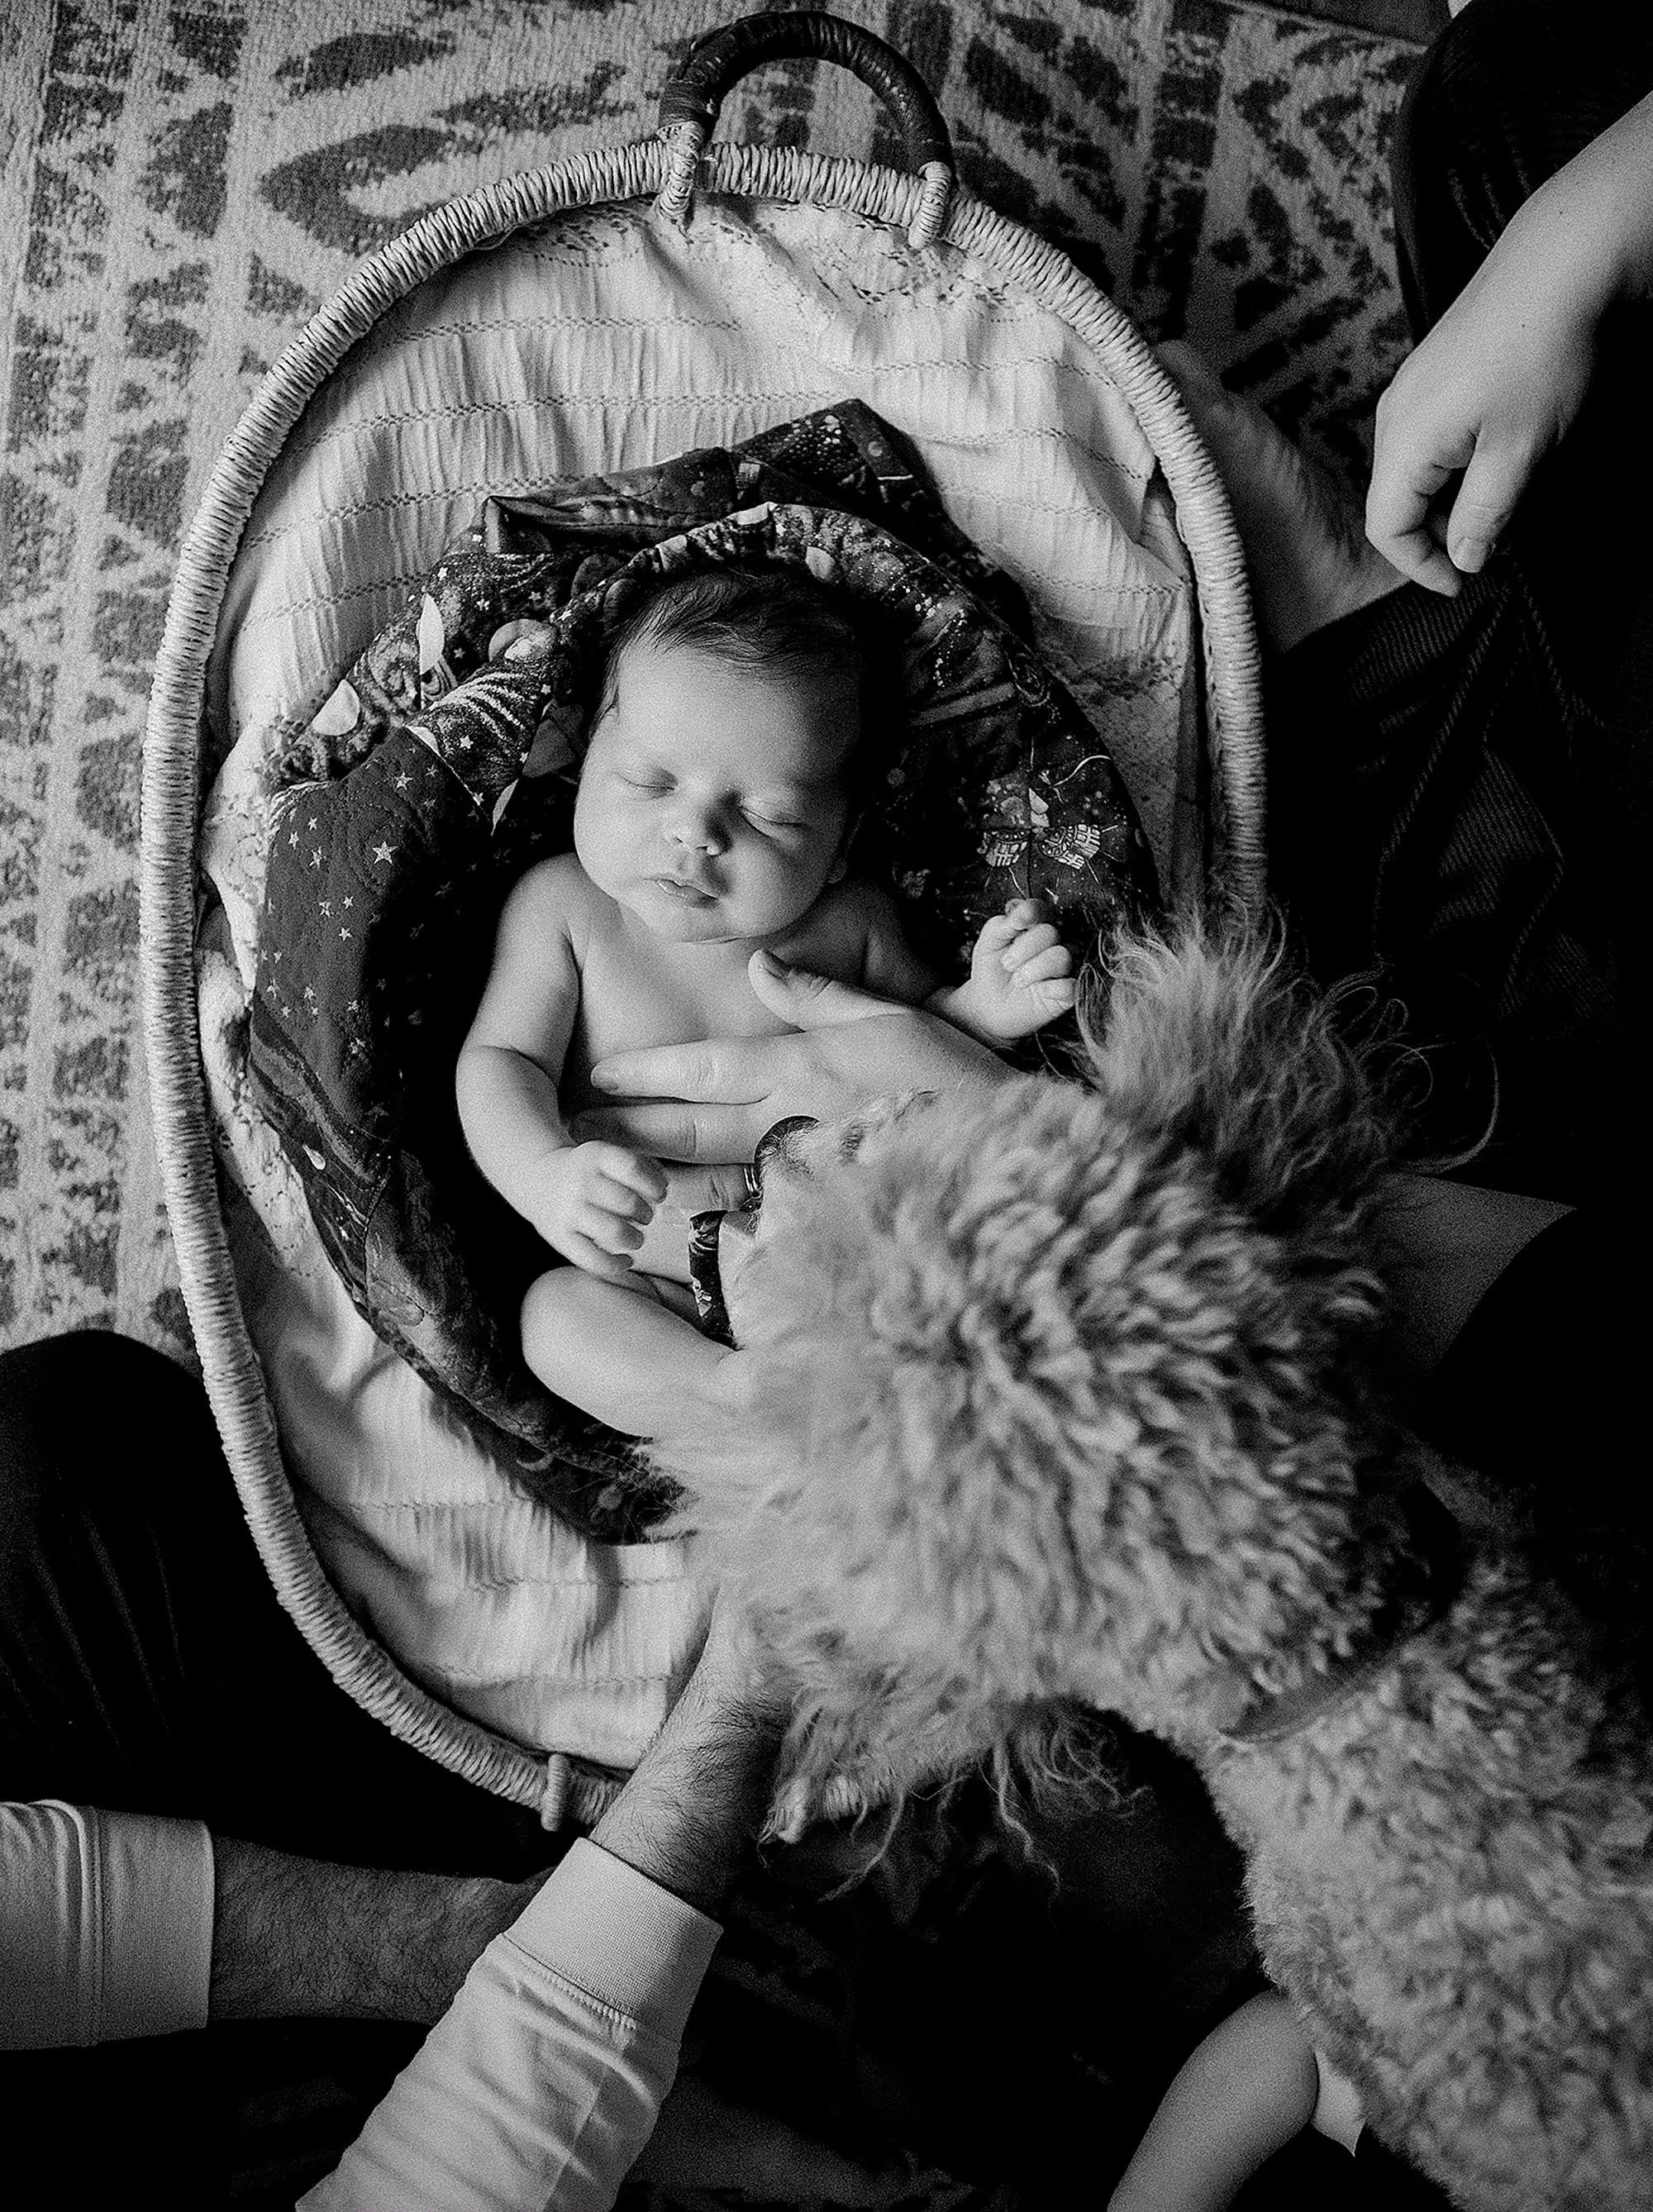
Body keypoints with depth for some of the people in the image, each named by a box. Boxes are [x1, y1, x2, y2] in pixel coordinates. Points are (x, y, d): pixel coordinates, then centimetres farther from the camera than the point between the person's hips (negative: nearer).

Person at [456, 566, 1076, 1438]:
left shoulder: (849, 918, -3)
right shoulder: (562, 905, -6)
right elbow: (500, 1062, -8)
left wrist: (983, 1010, -10)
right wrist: (545, 1176, -30)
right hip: (644, 1293, 0)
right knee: (554, 1315, -28)